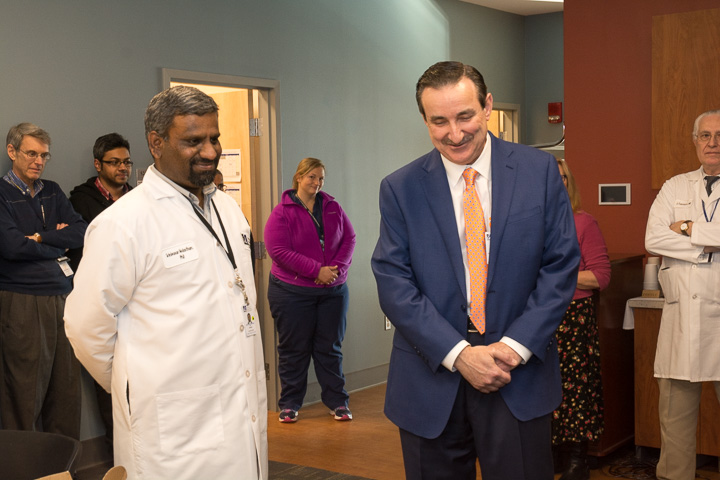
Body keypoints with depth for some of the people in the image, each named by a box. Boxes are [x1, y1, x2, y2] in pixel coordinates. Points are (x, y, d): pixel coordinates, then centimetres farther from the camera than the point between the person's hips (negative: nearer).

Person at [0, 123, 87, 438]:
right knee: (25, 392, 1)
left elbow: (82, 232, 3)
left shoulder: (53, 192, 15)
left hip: (62, 297, 5)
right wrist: (58, 243, -4)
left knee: (66, 386, 8)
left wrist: (41, 237, -9)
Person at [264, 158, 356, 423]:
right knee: (294, 349, 5)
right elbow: (278, 250, -14)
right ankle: (289, 403, 16)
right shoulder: (282, 212, -6)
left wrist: (337, 268, -11)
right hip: (292, 291, -3)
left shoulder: (332, 207, 8)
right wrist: (316, 271, -18)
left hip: (333, 290, 3)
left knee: (330, 348, 10)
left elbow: (349, 238, 7)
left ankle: (338, 401, 18)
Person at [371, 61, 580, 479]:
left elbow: (561, 265, -1)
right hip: (432, 376, 1)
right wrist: (459, 354, -14)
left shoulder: (540, 171, 1)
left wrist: (515, 346, -11)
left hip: (520, 373, 0)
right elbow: (393, 283, -5)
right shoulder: (400, 189, 1)